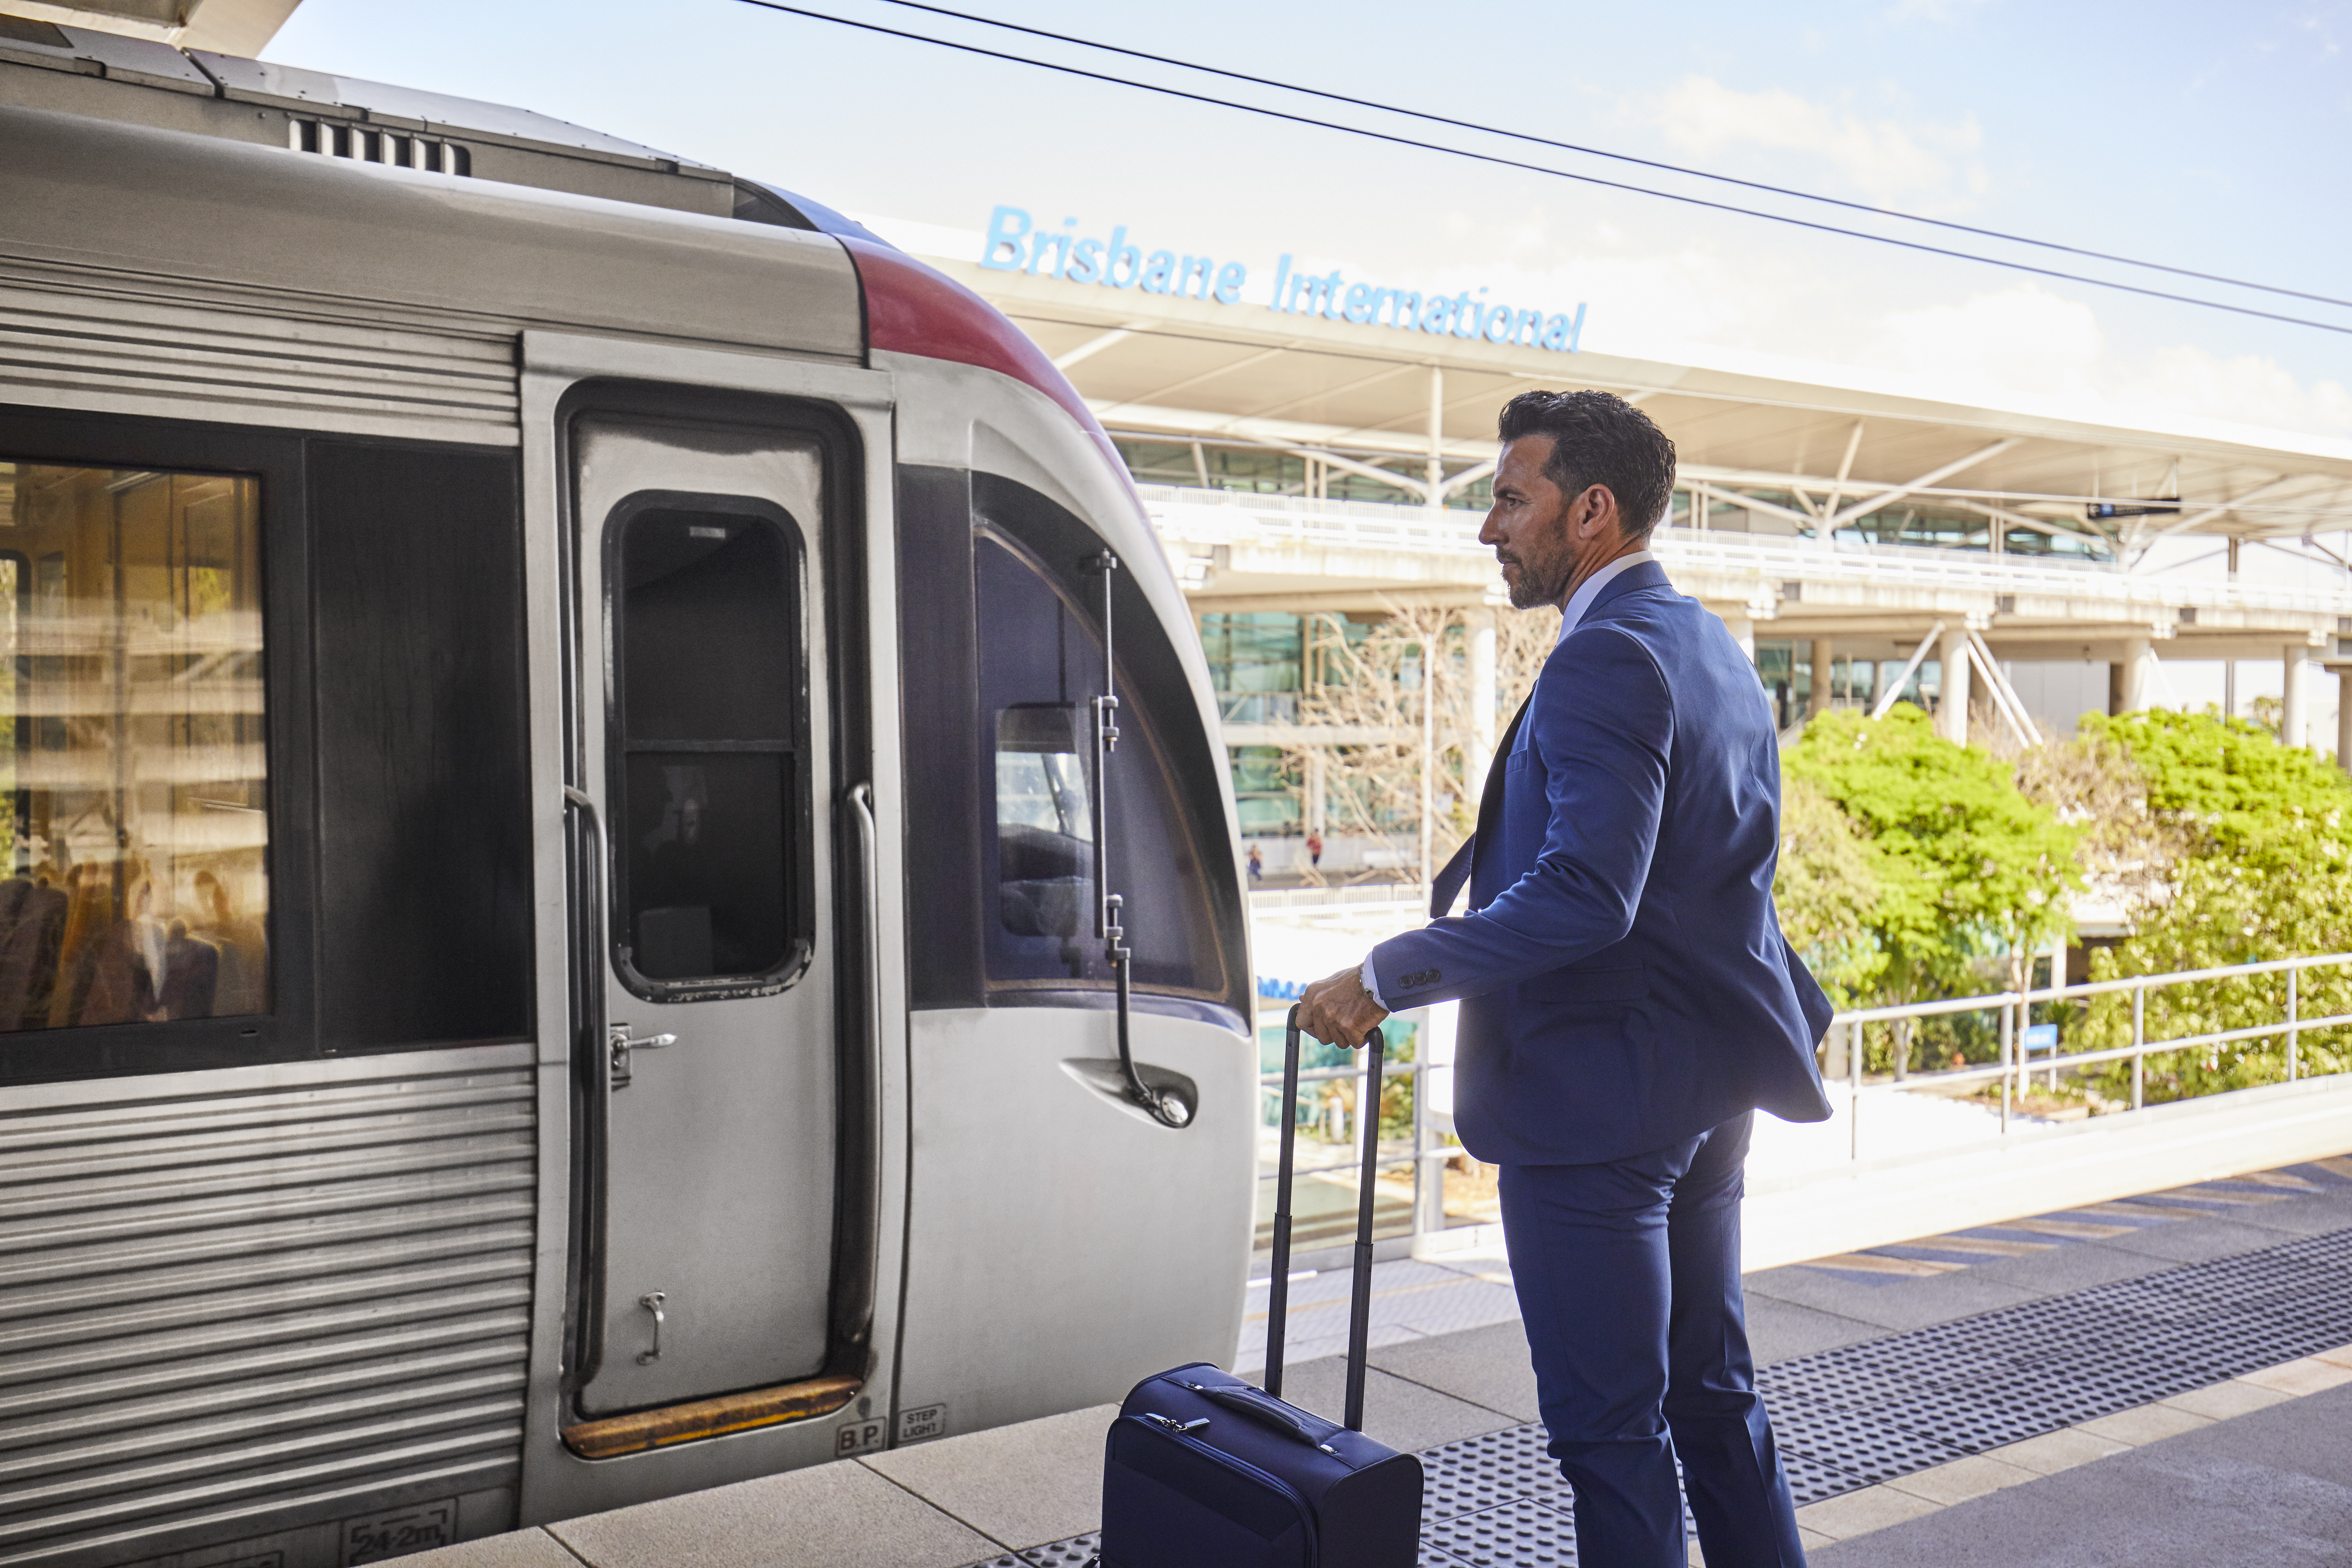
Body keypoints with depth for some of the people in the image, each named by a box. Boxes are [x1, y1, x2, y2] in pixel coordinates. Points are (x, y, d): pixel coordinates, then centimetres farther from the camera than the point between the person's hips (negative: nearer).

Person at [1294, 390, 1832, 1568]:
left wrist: (1388, 977, -24)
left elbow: (1585, 893, -28)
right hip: (1708, 1088, 10)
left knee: (1609, 1426, 1)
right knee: (1712, 1392, 20)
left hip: (1599, 1096, -10)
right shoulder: (1712, 650, 13)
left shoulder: (1607, 658, -18)